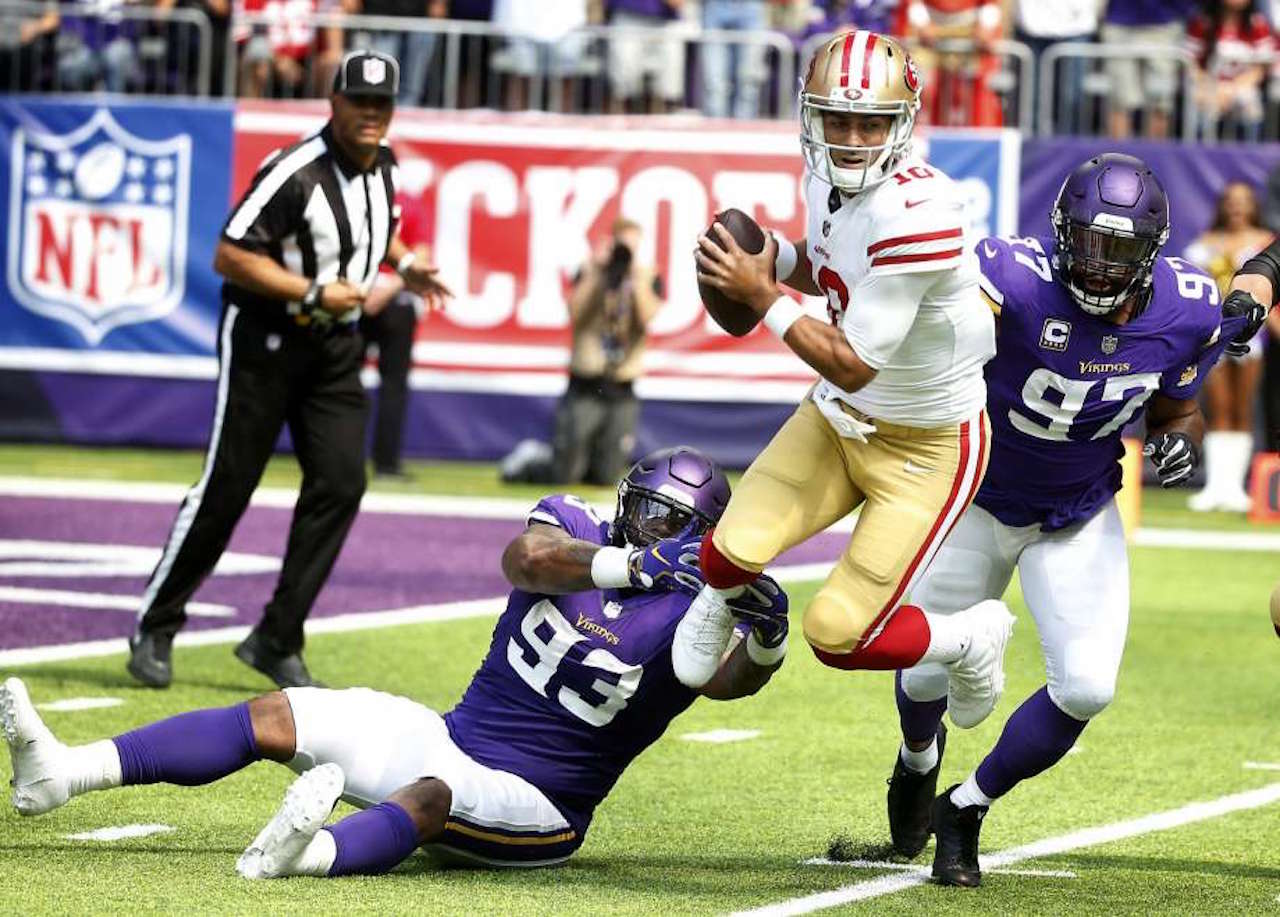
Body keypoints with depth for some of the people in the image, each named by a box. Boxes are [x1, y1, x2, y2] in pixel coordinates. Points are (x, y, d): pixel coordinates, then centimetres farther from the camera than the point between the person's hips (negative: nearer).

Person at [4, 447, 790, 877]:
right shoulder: (577, 526, 2)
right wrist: (634, 564, -34)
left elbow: (734, 679, -28)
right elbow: (528, 557, -21)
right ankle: (65, 774, -11)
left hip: (531, 805, -6)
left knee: (433, 793, -38)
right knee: (275, 717, -3)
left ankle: (307, 855, -71)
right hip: (454, 736, 6)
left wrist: (766, 637, -50)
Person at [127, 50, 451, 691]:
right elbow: (229, 256, -22)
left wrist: (404, 264, 8)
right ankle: (154, 630, 10)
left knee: (339, 484, -6)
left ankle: (276, 643, -1)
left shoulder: (382, 165, 3)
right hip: (264, 334, -7)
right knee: (227, 487, -4)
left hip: (335, 346, 7)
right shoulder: (297, 174, -22)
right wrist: (315, 294, -25)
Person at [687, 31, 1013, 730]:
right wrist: (774, 258, -5)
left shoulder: (916, 211, -33)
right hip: (841, 418, 6)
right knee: (735, 549, -14)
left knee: (840, 637, -8)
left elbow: (853, 364, -28)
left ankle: (974, 638, 22)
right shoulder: (827, 177, -7)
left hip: (927, 445, -6)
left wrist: (762, 297, -20)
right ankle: (719, 597, 25)